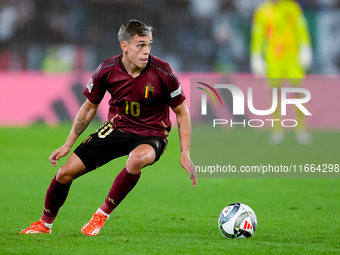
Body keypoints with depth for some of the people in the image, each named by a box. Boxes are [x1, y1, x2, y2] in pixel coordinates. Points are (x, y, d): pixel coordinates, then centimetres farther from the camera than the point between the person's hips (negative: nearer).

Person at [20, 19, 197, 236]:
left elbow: (182, 112, -4)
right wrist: (68, 145, 9)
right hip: (116, 129, 3)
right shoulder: (107, 70, -12)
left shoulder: (163, 72, -18)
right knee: (66, 172, -6)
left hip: (151, 135, -3)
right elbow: (90, 107, 7)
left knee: (137, 159, -40)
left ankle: (103, 215, -17)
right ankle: (45, 224, 23)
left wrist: (185, 154, -10)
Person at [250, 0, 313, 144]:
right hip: (273, 61, 0)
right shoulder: (261, 12, 3)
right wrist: (257, 59, 2)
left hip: (293, 59, 0)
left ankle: (301, 129, 0)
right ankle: (277, 131, 7)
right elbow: (257, 36, 6)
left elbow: (302, 29, 7)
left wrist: (305, 50, 0)